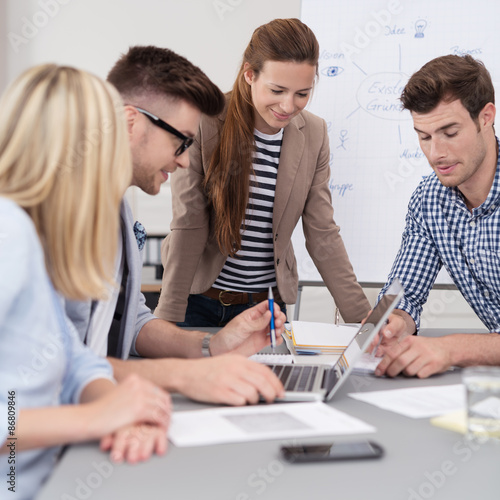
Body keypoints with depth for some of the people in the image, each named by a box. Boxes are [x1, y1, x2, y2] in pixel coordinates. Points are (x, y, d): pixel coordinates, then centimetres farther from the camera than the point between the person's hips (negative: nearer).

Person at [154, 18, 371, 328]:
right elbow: (189, 225, -16)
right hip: (198, 300, -2)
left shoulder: (314, 134, -4)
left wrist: (364, 319, -8)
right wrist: (168, 318, -19)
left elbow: (323, 235, -3)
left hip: (267, 306, 3)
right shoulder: (205, 122, -15)